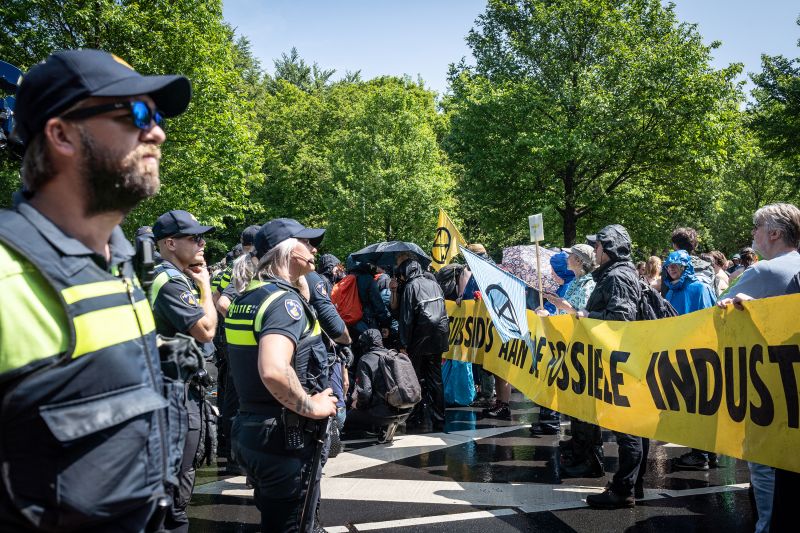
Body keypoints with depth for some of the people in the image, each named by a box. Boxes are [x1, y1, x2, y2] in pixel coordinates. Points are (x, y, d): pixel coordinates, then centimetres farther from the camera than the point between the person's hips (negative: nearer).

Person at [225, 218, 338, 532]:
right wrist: (311, 406, -22)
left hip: (250, 431, 9)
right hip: (285, 438, -9)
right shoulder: (284, 299, -21)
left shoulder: (246, 297, 8)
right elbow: (273, 371, -38)